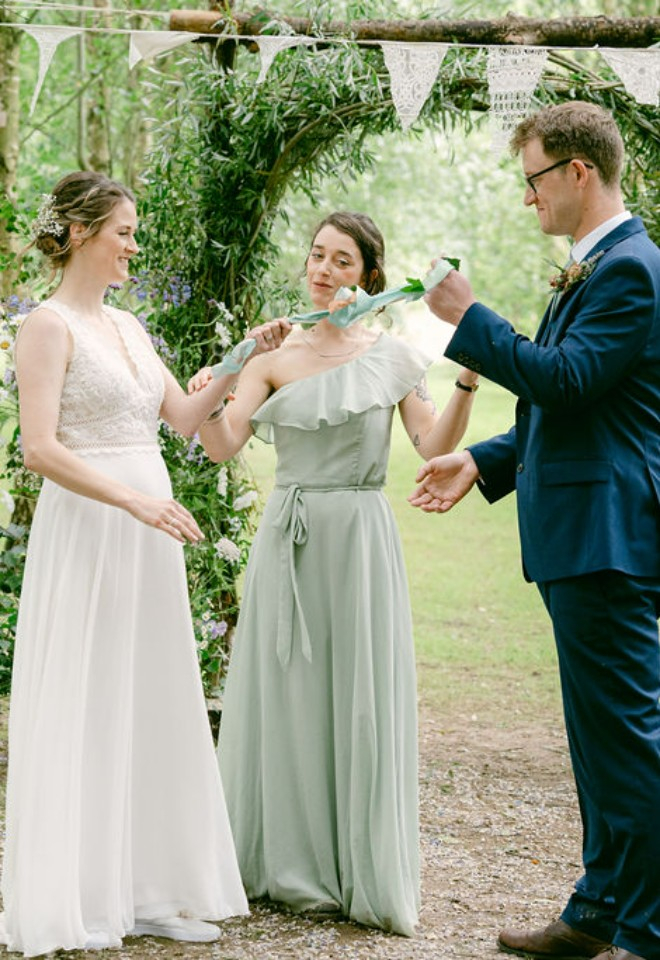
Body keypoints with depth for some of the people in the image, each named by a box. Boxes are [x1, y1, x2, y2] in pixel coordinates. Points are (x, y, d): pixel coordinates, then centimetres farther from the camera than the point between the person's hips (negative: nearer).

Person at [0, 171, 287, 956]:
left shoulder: (127, 328, 16)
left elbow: (184, 418, 19)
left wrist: (242, 361, 9)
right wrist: (134, 499, -23)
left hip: (146, 535, 8)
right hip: (86, 534, -8)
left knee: (151, 706, 9)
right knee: (83, 710, -3)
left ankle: (146, 889, 16)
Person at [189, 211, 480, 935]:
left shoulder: (390, 357, 5)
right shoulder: (274, 354, 5)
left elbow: (433, 444, -3)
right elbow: (223, 446, -4)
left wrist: (467, 383, -16)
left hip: (361, 538, -1)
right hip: (291, 541, 1)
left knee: (360, 698, 0)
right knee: (291, 695, 4)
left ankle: (365, 876, 8)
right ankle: (296, 867, 15)